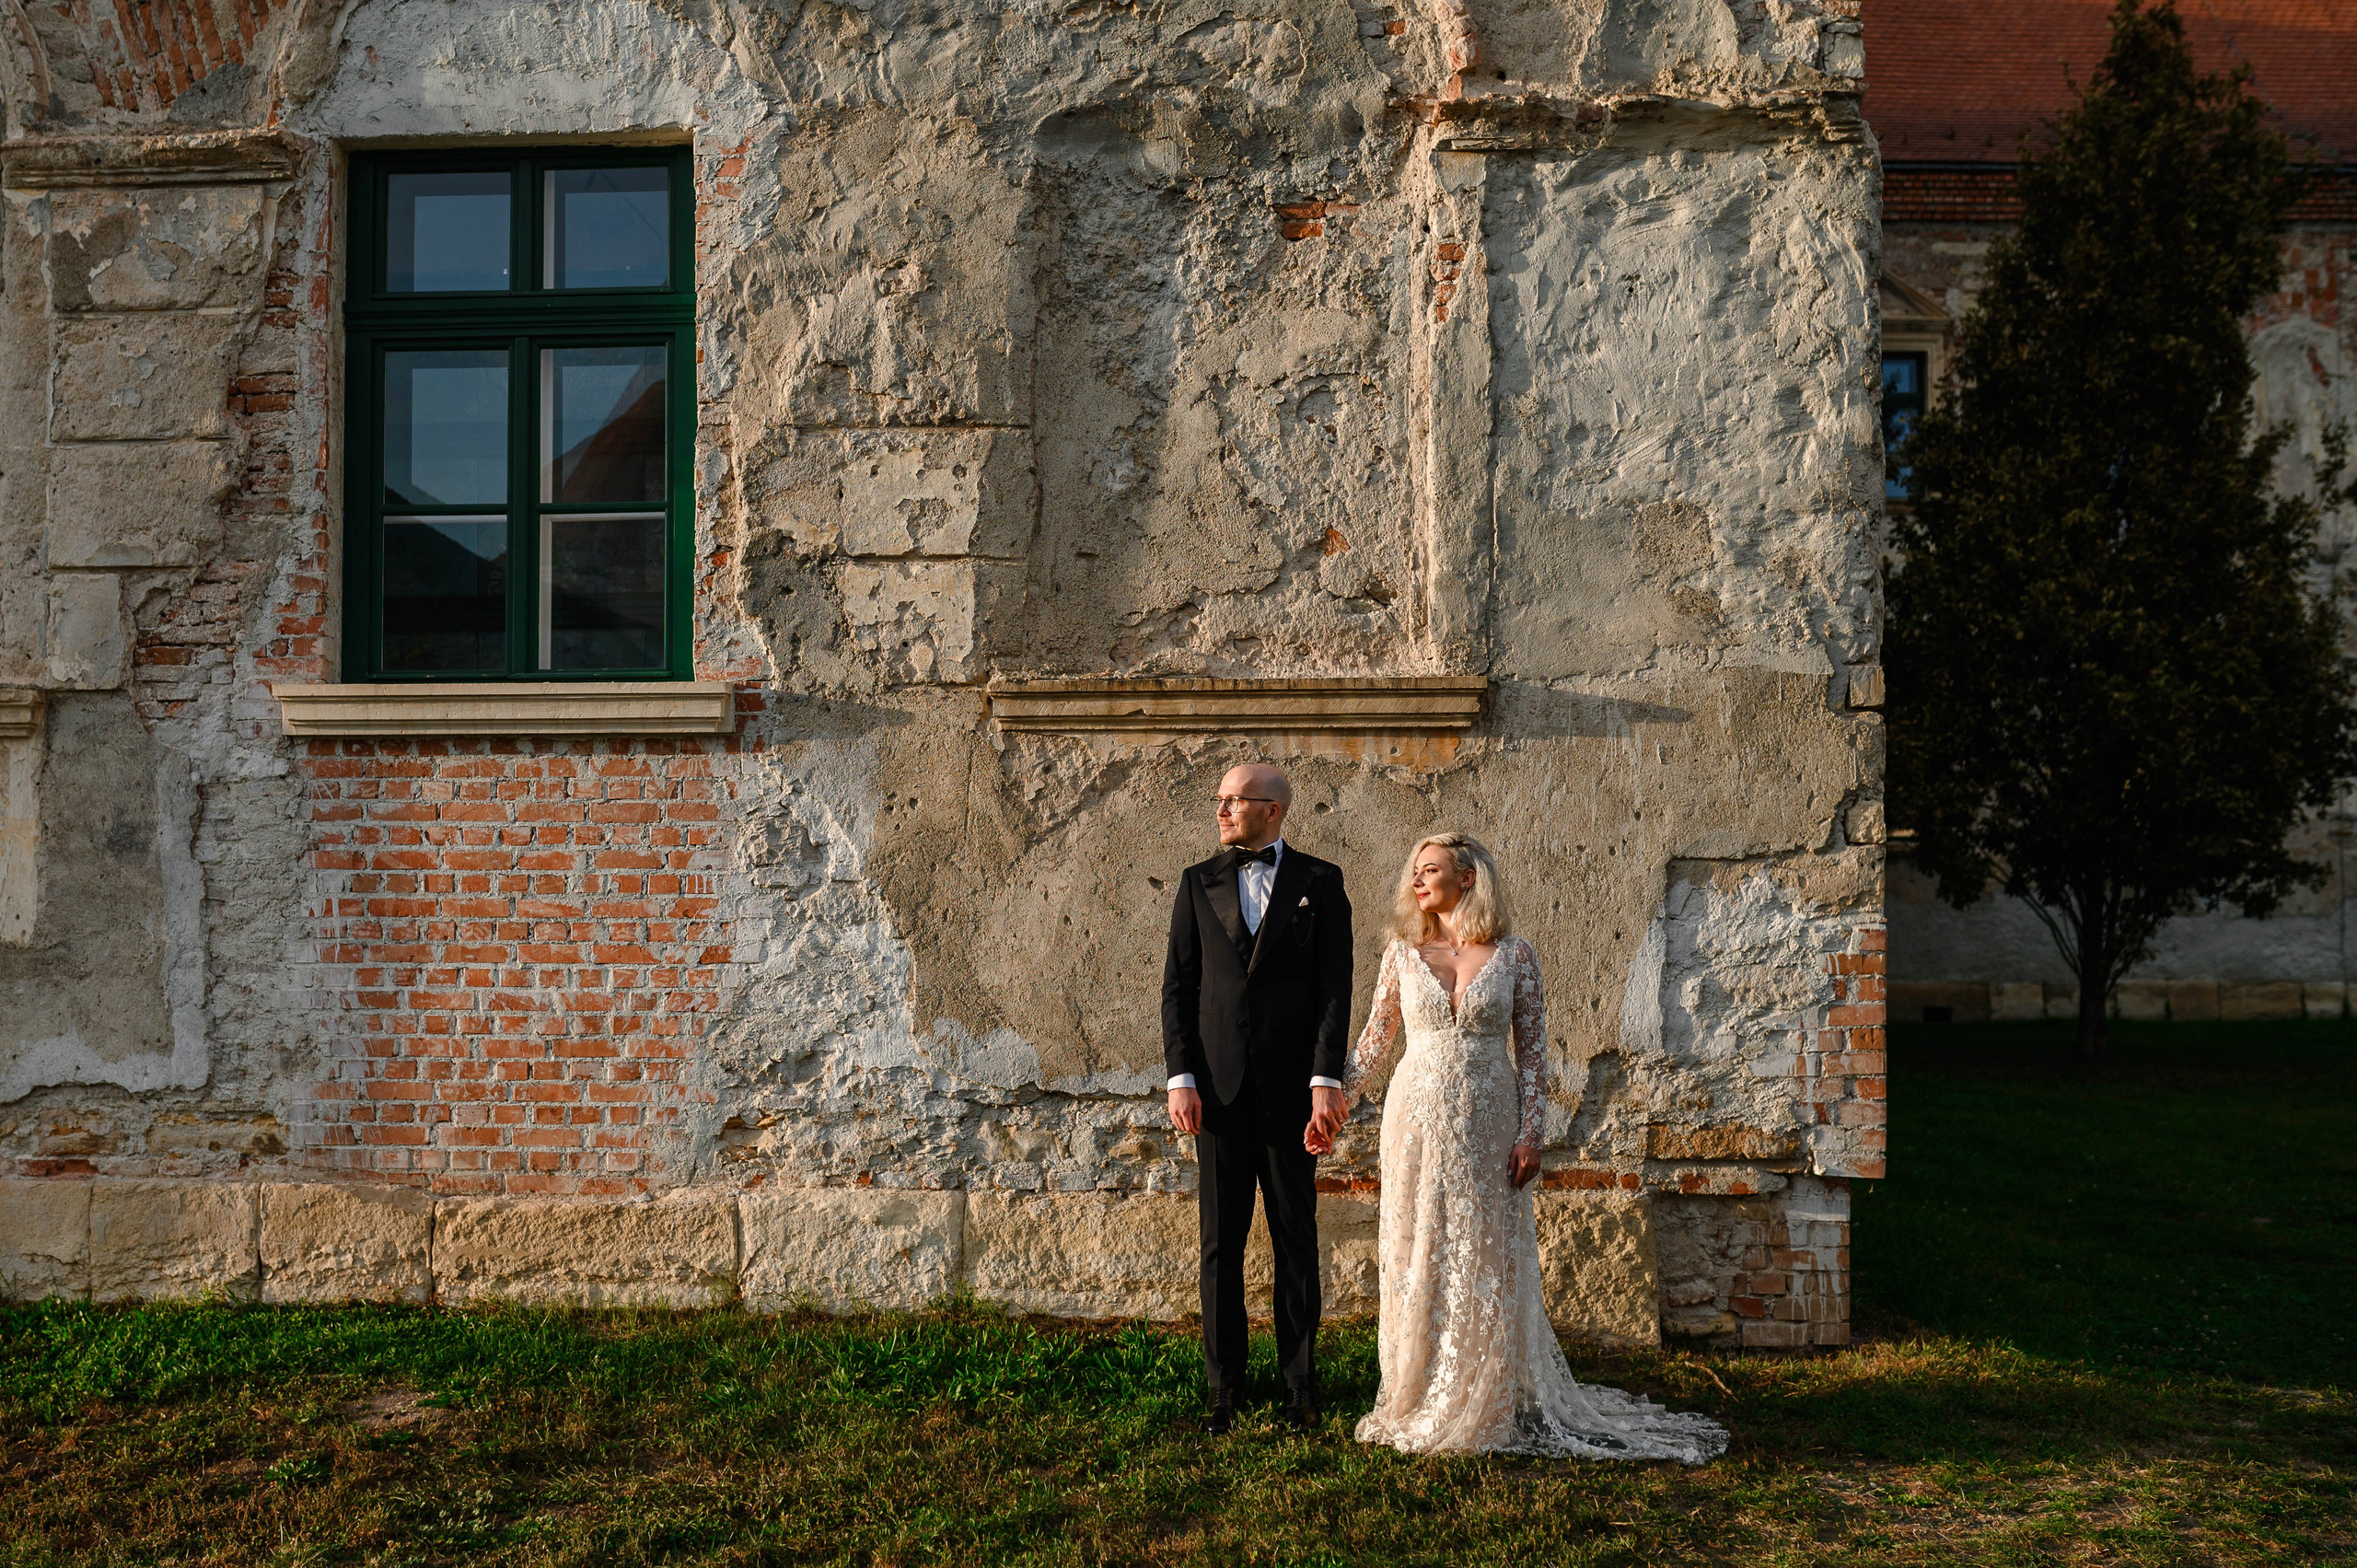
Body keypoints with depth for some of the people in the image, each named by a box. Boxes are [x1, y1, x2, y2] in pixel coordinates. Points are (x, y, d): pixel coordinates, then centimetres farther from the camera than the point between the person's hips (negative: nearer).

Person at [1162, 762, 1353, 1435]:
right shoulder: (1199, 881, 8)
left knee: (1296, 1239, 7)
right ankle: (1223, 1386, 14)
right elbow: (1177, 986, 5)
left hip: (1290, 1087, -1)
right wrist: (1180, 1078, -4)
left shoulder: (1319, 881, 3)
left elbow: (1335, 986, -2)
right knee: (1221, 1242, 6)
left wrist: (1326, 1079, -11)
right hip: (1218, 1088, 2)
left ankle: (1300, 1384, 16)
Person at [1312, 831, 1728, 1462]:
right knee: (1415, 1262, 6)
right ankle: (1417, 1404, 18)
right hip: (1416, 1122, 2)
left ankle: (1489, 1407, 19)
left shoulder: (1514, 955, -1)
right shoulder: (1403, 952, 4)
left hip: (1487, 1126, -1)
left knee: (1485, 1262, 5)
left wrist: (1530, 1133, -7)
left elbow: (1532, 1048, 0)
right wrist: (1332, 1105, 3)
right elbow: (1374, 1041, 8)